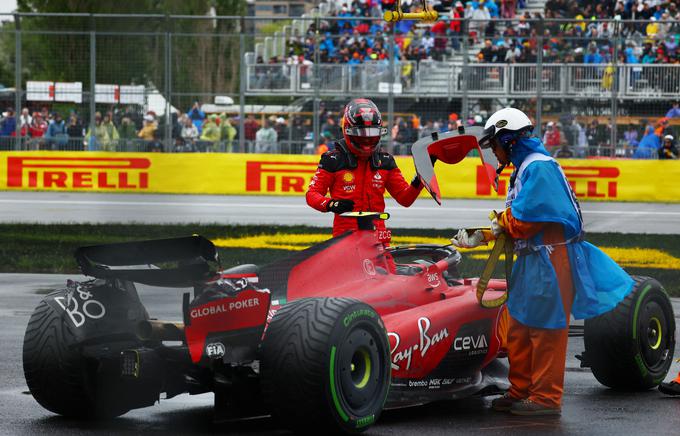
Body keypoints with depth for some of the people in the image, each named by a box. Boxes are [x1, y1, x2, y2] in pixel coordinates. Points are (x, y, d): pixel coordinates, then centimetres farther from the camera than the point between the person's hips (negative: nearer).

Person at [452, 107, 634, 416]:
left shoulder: (538, 168, -15)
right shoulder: (524, 168, 16)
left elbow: (522, 220, -21)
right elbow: (512, 221, 19)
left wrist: (499, 223, -2)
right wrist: (478, 237, 15)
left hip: (550, 260, -10)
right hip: (532, 260, 10)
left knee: (546, 330, -5)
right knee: (519, 329, 13)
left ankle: (546, 399, -1)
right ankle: (521, 392, 20)